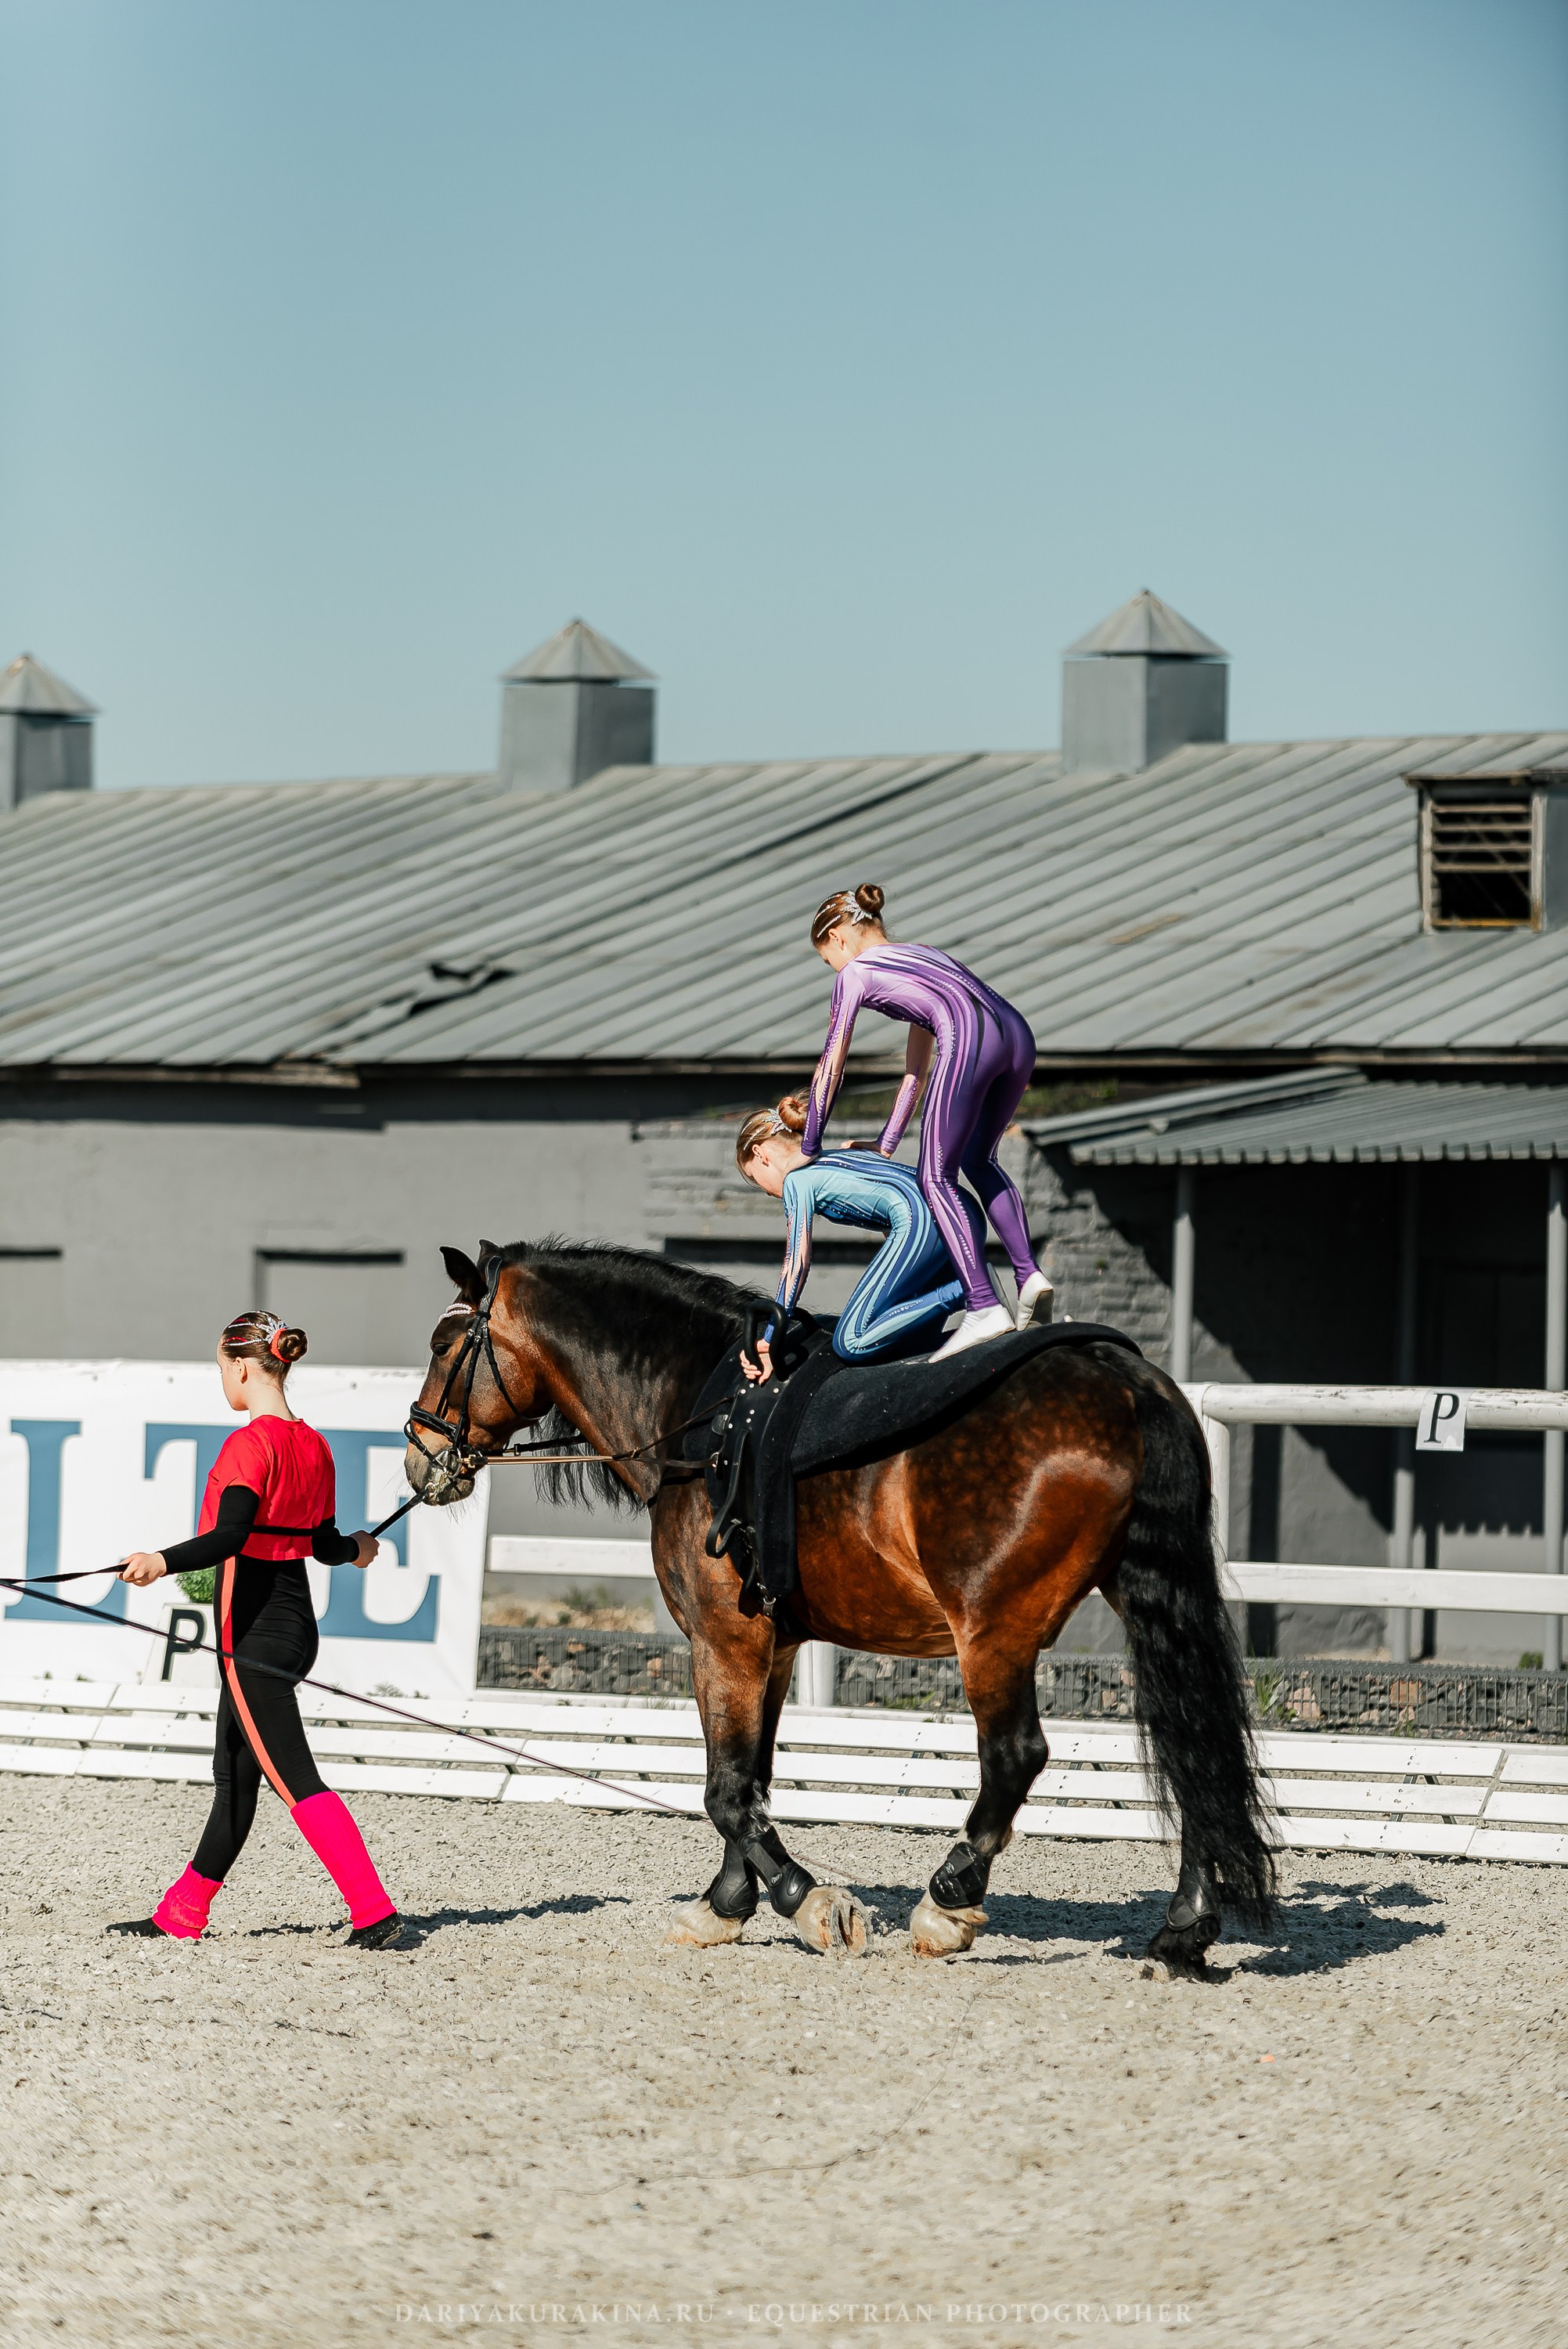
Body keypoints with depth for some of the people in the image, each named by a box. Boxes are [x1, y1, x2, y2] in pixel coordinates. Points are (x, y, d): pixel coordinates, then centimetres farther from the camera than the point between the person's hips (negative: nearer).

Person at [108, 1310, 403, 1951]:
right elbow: (324, 1544, 16)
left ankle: (374, 1912, -16)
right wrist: (355, 1549, 38)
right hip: (296, 1620, 9)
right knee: (234, 1774, 15)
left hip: (252, 1625, -9)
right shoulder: (314, 1447, 8)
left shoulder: (249, 1445, -16)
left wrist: (163, 1561, -42)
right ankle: (181, 1915, 24)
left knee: (294, 1779, -10)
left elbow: (229, 1536, -28)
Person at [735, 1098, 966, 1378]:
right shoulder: (838, 1156, 34)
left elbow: (797, 1263, 5)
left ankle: (958, 1292, -15)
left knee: (850, 1344, -10)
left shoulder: (797, 1179, 9)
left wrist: (770, 1342, 8)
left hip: (922, 1219, -9)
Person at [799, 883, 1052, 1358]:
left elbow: (830, 1069, 24)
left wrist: (809, 1149, 33)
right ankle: (1028, 1273, 10)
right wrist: (886, 1146, 44)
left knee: (938, 1178, 1)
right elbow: (917, 1069, 41)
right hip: (1016, 1032, 7)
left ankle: (984, 1306, -10)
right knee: (977, 1161, 25)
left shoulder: (855, 973, 19)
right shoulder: (922, 955, 39)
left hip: (968, 1038, -7)